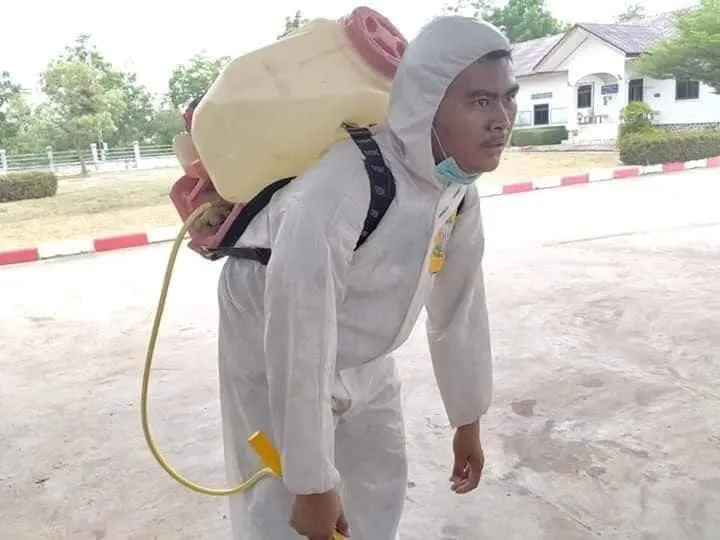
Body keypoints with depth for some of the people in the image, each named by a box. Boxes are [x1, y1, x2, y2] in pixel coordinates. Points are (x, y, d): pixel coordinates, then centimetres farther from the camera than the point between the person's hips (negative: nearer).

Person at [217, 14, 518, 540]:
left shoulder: (459, 187, -12)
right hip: (277, 346, -6)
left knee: (382, 482, 20)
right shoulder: (340, 190, -38)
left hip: (361, 353, 7)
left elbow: (459, 303, -2)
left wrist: (468, 420, 6)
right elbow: (297, 345, -34)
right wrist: (313, 485, -24)